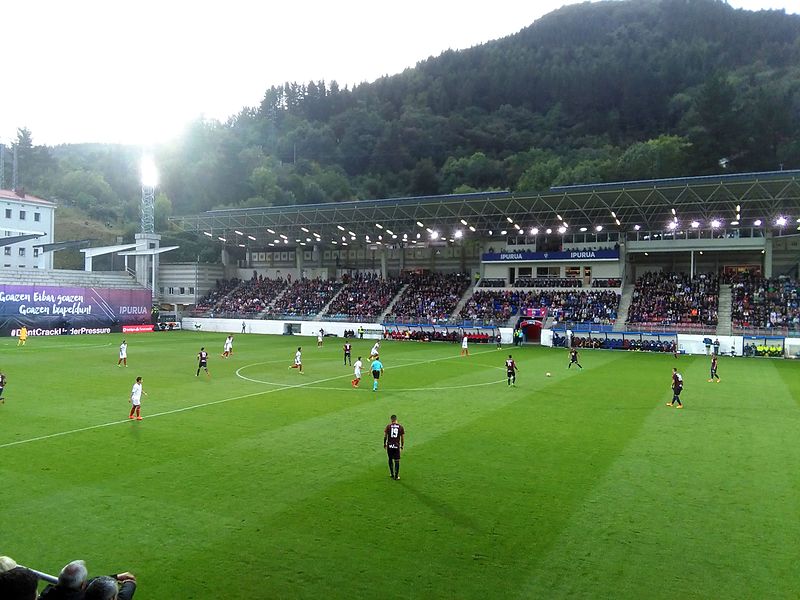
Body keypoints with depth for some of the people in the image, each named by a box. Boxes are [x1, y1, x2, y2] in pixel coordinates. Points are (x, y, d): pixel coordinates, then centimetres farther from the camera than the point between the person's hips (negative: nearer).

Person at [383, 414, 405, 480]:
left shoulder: (388, 426, -3)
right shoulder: (400, 427, 0)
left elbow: (385, 436, 0)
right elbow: (402, 437, 3)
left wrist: (384, 444, 12)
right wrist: (402, 446, 13)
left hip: (389, 445, 0)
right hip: (397, 446, 0)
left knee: (390, 459, 16)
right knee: (397, 461, 6)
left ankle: (391, 474, 23)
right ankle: (396, 476, 7)